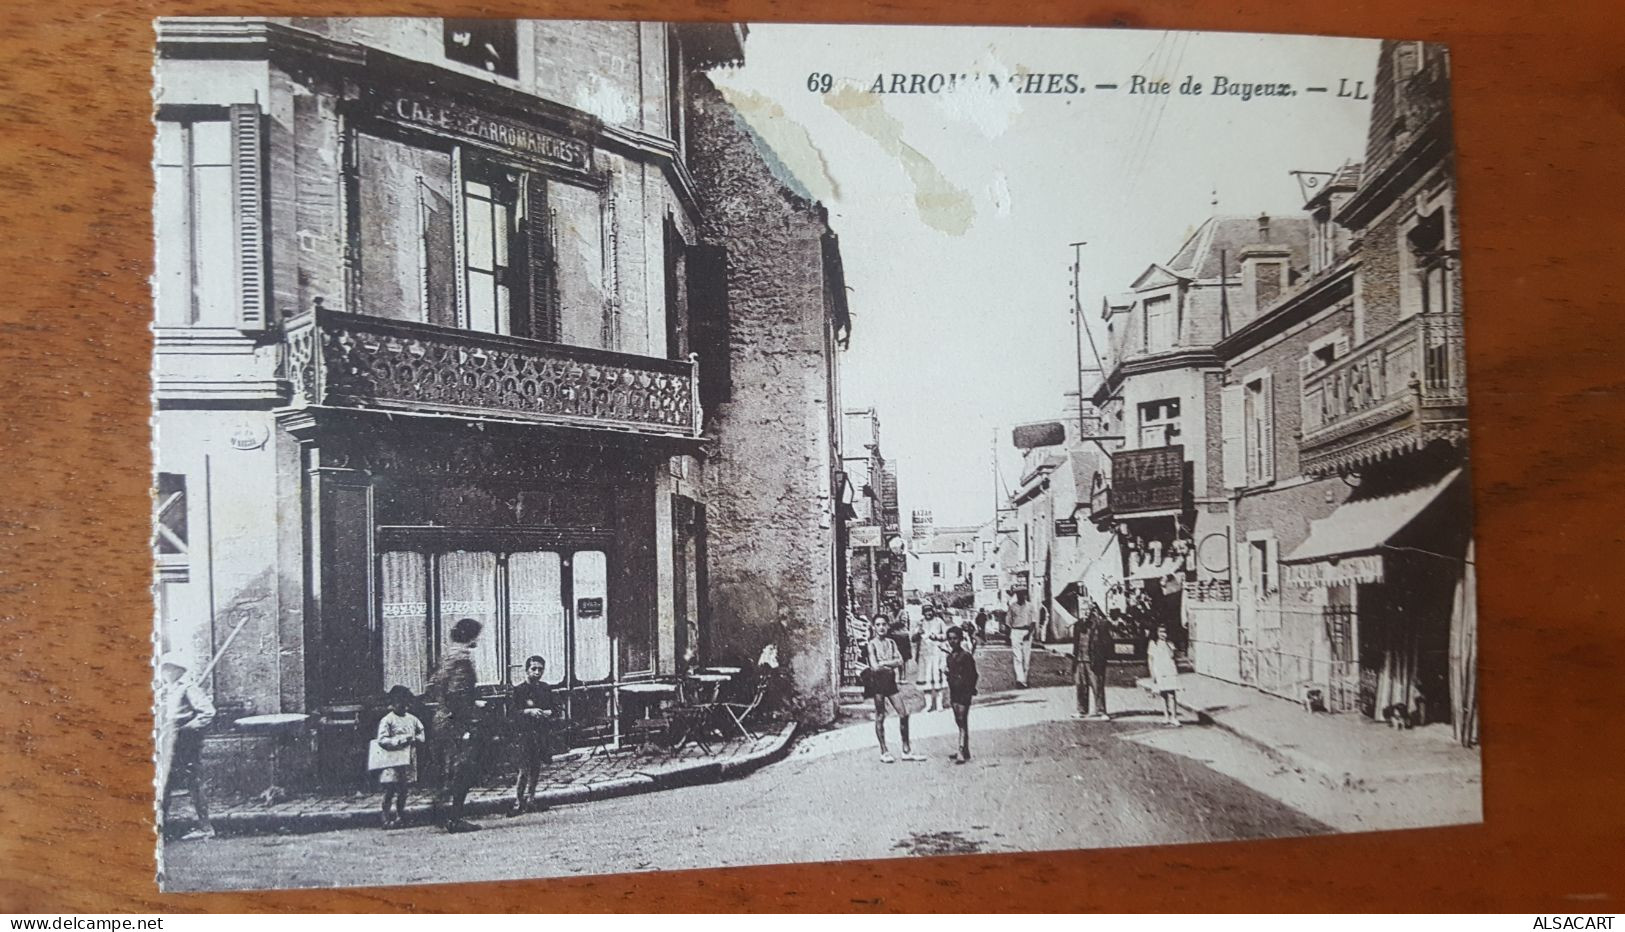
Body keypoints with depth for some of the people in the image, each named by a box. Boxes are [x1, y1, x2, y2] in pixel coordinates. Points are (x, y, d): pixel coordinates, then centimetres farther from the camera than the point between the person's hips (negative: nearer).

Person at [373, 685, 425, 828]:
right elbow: (382, 740, -13)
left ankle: (400, 816, 22)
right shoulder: (387, 720, -6)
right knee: (390, 789, -6)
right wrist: (401, 740, -18)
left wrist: (414, 738, -2)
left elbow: (422, 734, 19)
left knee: (403, 789, 11)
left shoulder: (412, 719, 10)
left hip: (409, 760, 5)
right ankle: (386, 818, 0)